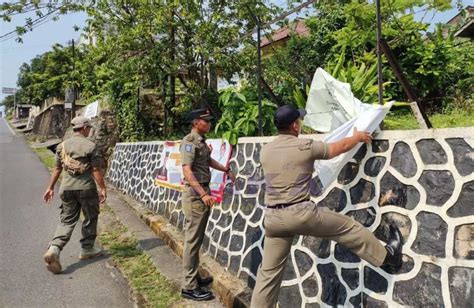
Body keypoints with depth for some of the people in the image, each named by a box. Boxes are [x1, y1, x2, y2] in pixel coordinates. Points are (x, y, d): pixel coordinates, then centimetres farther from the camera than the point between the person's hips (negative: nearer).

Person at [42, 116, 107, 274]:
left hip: (67, 188, 5)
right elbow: (96, 170, -11)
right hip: (86, 187, -4)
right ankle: (87, 249, 25)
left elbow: (57, 168, 10)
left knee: (67, 220, 10)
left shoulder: (62, 145, 6)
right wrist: (103, 188, -5)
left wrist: (50, 187, 16)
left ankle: (54, 249, -9)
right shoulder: (90, 146, -9)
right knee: (90, 218, 14)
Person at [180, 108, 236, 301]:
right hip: (195, 194, -9)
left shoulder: (201, 141, 13)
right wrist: (203, 194, -31)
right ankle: (189, 287, 3)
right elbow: (187, 171, -23)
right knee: (192, 240, -4)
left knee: (198, 239, 15)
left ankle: (194, 277, 27)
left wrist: (226, 170, 39)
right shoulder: (189, 142, -14)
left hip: (202, 193, 9)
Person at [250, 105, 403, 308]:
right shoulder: (305, 147, -5)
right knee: (348, 227, 17)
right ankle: (387, 258, 34)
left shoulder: (265, 151, 8)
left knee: (269, 272, 13)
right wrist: (358, 137, 31)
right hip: (301, 212, -4)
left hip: (273, 217, 5)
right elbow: (341, 147, 10)